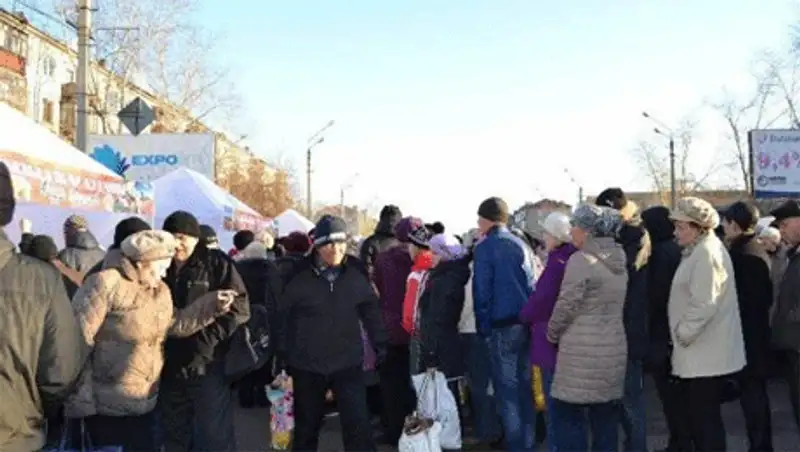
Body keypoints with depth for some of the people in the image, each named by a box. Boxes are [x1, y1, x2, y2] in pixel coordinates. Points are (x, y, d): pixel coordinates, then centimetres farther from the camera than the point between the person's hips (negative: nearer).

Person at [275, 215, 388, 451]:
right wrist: (282, 358, 2)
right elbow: (283, 317, -2)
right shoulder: (299, 277, -9)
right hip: (307, 365, 0)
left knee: (358, 425, -3)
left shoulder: (357, 275, -3)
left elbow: (371, 313, 7)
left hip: (348, 364, 1)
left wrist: (381, 347, 6)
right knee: (307, 426, 16)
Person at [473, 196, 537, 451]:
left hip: (503, 326, -6)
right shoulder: (522, 245, 10)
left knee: (507, 390, 1)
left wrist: (484, 327, -3)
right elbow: (533, 285, 10)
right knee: (525, 387, 13)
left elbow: (482, 291, -10)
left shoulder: (485, 248, -7)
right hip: (527, 323, 6)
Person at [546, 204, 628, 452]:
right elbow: (617, 306, 14)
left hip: (582, 352, -7)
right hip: (614, 349, 8)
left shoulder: (580, 259, -14)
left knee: (567, 416, 0)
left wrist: (552, 333, 3)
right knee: (606, 419, 13)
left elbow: (566, 305, -13)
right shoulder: (619, 260, 9)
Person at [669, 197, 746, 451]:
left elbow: (704, 304, -24)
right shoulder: (699, 251, 15)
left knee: (704, 417, -3)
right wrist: (683, 335, 17)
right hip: (703, 353, 10)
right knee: (694, 414, 16)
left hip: (705, 355, -10)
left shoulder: (707, 253, -17)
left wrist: (683, 334, -15)